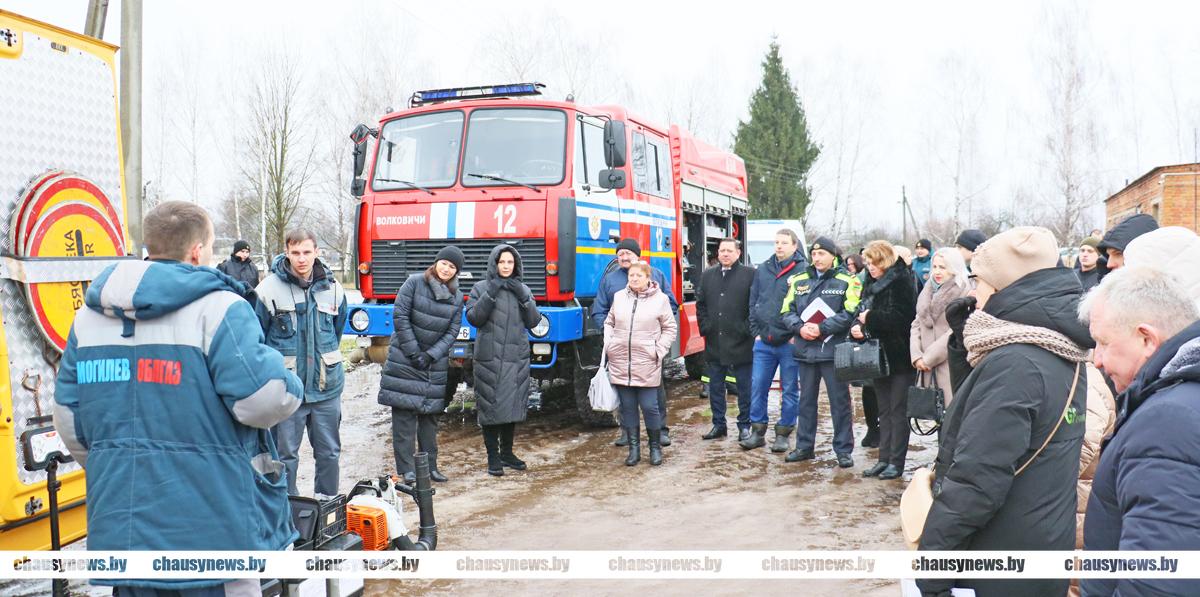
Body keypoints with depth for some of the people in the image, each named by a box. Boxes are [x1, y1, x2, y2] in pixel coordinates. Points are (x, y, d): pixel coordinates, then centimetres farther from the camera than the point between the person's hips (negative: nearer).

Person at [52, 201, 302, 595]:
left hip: (119, 527, 6)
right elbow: (263, 401, -23)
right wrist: (289, 386, 0)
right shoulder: (217, 308, -14)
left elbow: (69, 419, 12)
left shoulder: (89, 314, 8)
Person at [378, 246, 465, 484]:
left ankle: (430, 466, 16)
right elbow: (400, 316, -8)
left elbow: (452, 332, 4)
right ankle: (407, 470, 0)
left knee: (430, 414, 8)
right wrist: (413, 352, -11)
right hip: (404, 358, -4)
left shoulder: (457, 297, 6)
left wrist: (430, 355, -9)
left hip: (436, 362, 4)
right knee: (404, 413, -5)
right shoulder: (415, 282, -6)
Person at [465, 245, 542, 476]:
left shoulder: (522, 290, 13)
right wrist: (491, 294, -15)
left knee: (512, 405, 10)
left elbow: (533, 322, 5)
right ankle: (493, 457, 9)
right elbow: (473, 318, -8)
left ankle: (507, 453, 25)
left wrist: (523, 297, -8)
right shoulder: (481, 288, 3)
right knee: (490, 406, -2)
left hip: (517, 358, 4)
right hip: (489, 358, -3)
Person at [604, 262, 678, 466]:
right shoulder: (619, 297, 9)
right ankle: (634, 449, 18)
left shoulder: (660, 299, -1)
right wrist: (608, 344, 4)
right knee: (627, 407, 8)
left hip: (647, 365, -3)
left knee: (649, 407, -1)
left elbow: (670, 328, 4)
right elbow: (609, 323, 18)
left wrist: (659, 351, -5)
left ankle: (655, 447, 18)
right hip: (620, 363, 3)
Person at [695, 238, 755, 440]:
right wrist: (705, 327, 4)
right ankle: (718, 425, 21)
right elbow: (700, 304, 15)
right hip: (714, 343, 5)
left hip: (741, 343, -4)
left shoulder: (750, 274, -4)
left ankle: (744, 425, 15)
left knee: (745, 387, 5)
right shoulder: (708, 275, 12)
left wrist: (747, 330, -12)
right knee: (715, 387, 11)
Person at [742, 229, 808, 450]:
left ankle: (783, 434, 16)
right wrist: (756, 331, 8)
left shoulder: (803, 270, -5)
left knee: (790, 390, 5)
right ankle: (757, 432, 16)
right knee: (758, 386, 6)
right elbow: (753, 303, 15)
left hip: (789, 342, -4)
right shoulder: (762, 270, 10)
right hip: (764, 341, 4)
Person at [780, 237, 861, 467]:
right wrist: (800, 327, -11)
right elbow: (787, 311, 8)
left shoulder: (847, 282, -2)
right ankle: (804, 446, 23)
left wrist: (821, 328, -17)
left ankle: (844, 450, 10)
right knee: (806, 400, 13)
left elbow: (849, 314, -12)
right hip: (805, 350, 4)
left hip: (833, 350, -4)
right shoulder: (798, 281, 10)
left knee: (840, 401, 1)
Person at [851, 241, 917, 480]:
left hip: (899, 355, -8)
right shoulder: (871, 283, 12)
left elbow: (901, 317, -21)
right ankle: (884, 458, 18)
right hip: (879, 355, 8)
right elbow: (863, 313, 13)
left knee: (898, 410, 0)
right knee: (884, 410, 12)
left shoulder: (901, 281, -11)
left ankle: (896, 462, 6)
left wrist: (870, 318, -15)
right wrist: (857, 327, -7)